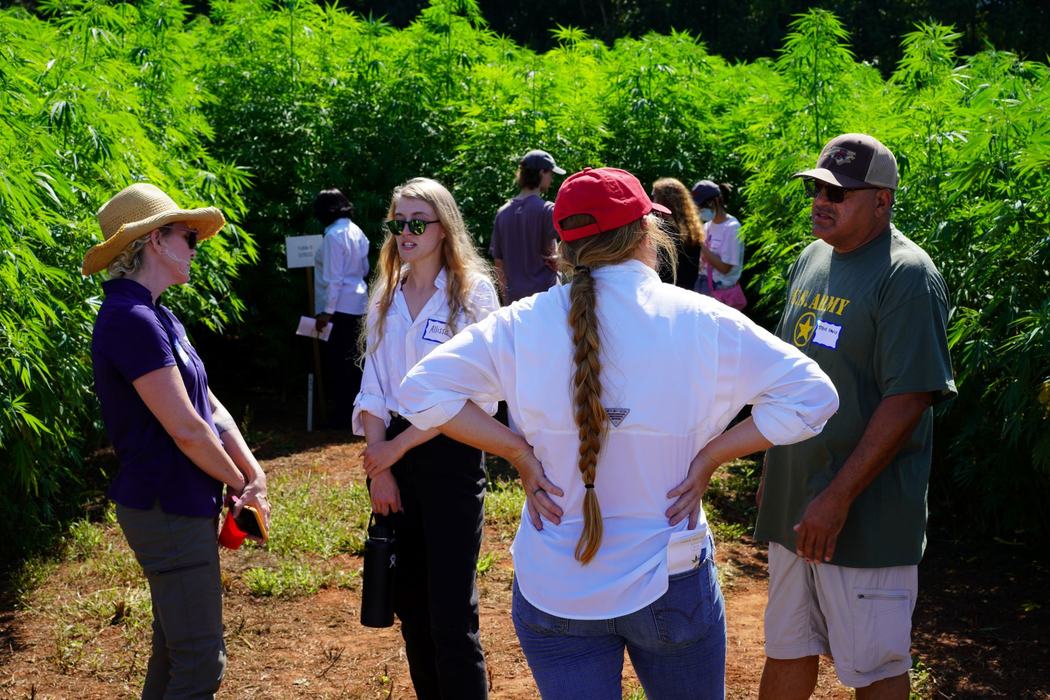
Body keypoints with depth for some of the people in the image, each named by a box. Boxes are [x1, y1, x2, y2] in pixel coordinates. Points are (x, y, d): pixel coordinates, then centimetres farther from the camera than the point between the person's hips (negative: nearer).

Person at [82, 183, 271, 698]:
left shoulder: (155, 317, 11)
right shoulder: (131, 319, -20)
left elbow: (210, 407, 10)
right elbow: (186, 429, -21)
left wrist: (254, 475, -4)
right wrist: (240, 484, -6)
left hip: (182, 505, 10)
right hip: (168, 508, -10)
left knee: (175, 648, 20)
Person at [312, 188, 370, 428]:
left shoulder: (334, 235, -17)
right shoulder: (356, 231, 7)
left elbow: (333, 278, -19)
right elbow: (364, 269, 16)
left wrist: (326, 311, -17)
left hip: (339, 307, -8)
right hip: (357, 303, 8)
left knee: (337, 361, 0)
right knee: (351, 359, 16)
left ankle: (343, 413, 4)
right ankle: (355, 406, 24)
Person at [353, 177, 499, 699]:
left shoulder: (472, 293, -5)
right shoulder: (386, 298, 10)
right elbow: (373, 388, 7)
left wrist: (398, 447, -11)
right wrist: (379, 468, -4)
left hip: (450, 456, -5)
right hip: (392, 456, 5)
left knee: (451, 615, -6)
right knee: (410, 604, 10)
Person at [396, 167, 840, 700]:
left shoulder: (521, 326, -7)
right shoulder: (702, 323, -9)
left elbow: (421, 390, -8)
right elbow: (812, 396, -9)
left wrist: (518, 451, -6)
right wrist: (710, 454, -6)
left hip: (552, 591, 1)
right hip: (671, 582, -1)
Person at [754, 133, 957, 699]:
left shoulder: (906, 275, -15)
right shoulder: (811, 259, 9)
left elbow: (908, 400, -21)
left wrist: (837, 499, -22)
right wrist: (774, 473, 17)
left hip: (867, 516, -7)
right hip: (793, 503, 7)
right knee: (786, 651, 18)